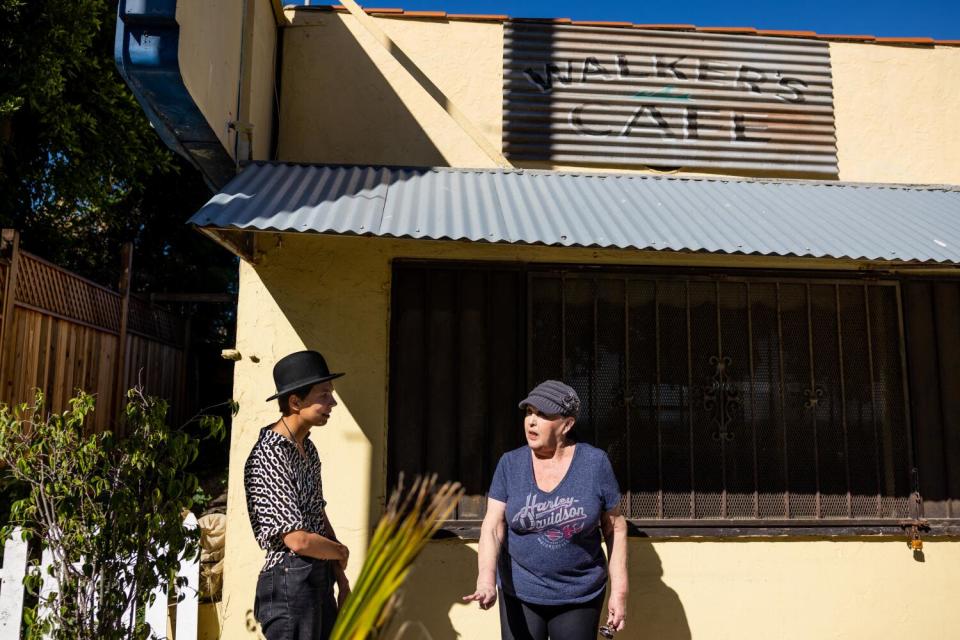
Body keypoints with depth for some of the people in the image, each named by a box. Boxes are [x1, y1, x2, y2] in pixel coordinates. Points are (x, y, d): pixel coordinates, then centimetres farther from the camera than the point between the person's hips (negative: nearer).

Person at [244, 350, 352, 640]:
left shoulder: (308, 448, 10)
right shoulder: (269, 457, -18)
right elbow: (298, 540, -21)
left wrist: (341, 581, 10)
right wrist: (341, 552, -3)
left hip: (320, 580, 9)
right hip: (291, 582, -9)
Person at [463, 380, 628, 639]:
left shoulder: (595, 463, -9)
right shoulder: (510, 464, -6)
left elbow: (615, 528, -3)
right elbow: (493, 528, -11)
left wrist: (619, 592, -5)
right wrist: (486, 580, -26)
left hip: (580, 597, -1)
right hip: (520, 593, 1)